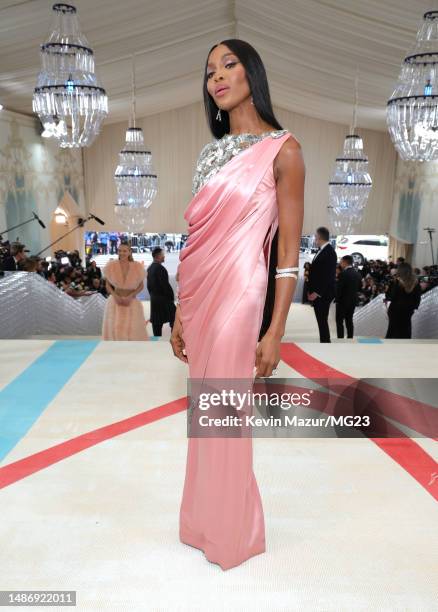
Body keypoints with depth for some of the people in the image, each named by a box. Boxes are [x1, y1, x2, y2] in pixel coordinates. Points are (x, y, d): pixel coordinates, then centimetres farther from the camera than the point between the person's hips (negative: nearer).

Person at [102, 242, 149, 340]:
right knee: (115, 329, -4)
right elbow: (108, 285, 7)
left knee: (133, 330, -2)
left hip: (132, 302, 0)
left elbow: (141, 286, 3)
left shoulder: (137, 266, -5)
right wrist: (115, 296, -11)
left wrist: (130, 297, -10)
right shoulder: (111, 266, -3)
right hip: (115, 302, 0)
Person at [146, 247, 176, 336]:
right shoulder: (160, 268, -18)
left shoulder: (149, 268, 10)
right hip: (164, 299, -8)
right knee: (174, 321, 2)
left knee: (157, 323, 9)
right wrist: (172, 297, -9)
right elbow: (166, 285, -19)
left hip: (154, 299, 8)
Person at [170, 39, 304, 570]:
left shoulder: (282, 150, -3)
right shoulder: (211, 153, 14)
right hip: (199, 297, 6)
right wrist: (180, 312, 10)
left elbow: (289, 250, -8)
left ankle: (231, 534, 28)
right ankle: (205, 521, 36)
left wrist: (275, 332, -12)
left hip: (237, 294, -6)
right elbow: (195, 240, 12)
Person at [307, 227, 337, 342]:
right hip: (317, 293, 9)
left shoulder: (329, 252, -14)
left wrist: (317, 292, -19)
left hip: (323, 294, -9)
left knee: (322, 320, -5)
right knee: (321, 320, 11)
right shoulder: (321, 250, 15)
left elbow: (328, 275, -19)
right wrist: (311, 290, 13)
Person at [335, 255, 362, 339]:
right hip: (353, 301, 7)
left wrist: (337, 299, -4)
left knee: (339, 321, 1)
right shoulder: (357, 274, 4)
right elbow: (360, 287, 11)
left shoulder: (343, 274, -18)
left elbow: (338, 288, -18)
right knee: (349, 320, 14)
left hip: (343, 301, -7)